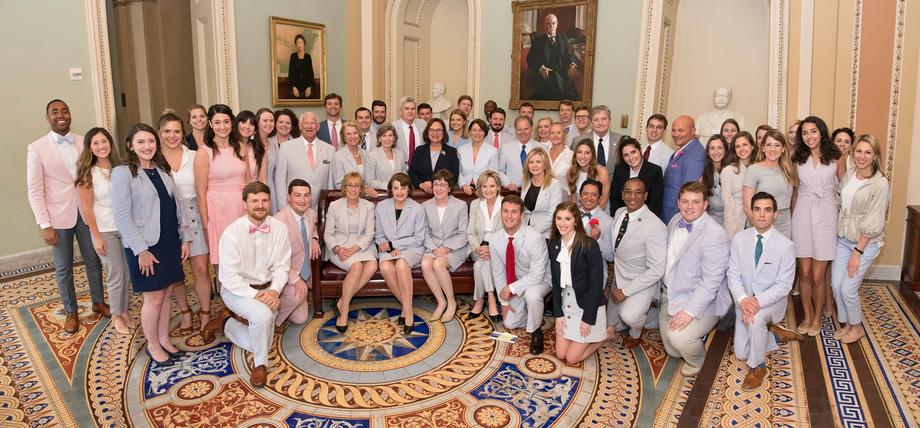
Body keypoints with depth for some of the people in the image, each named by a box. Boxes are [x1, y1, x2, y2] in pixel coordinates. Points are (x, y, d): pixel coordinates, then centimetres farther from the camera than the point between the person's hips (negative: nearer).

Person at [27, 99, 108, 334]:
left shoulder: (85, 143, 1)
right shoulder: (37, 148, -7)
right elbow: (35, 191, -7)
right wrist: (45, 225, -11)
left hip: (86, 213, 2)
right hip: (58, 217, -2)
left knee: (94, 262, 14)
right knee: (63, 269, 11)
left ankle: (98, 302, 33)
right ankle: (71, 312, 27)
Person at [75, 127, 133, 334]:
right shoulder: (88, 173, -8)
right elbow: (87, 208, -7)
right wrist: (97, 237, -9)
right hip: (105, 231, -3)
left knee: (128, 273, 9)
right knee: (116, 275, 4)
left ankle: (125, 310, 28)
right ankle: (116, 316, 23)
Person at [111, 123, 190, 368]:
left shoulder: (163, 170, 9)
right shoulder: (123, 173, -10)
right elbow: (121, 216, -14)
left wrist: (184, 238, 8)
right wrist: (141, 250, -17)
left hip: (170, 242, 6)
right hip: (145, 245, -6)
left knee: (166, 293, 13)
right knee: (154, 298, 3)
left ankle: (164, 340, 28)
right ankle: (153, 346, 21)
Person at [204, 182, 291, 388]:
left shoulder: (279, 228, -9)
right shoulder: (232, 233, -18)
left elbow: (281, 267, -4)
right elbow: (229, 277, -19)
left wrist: (274, 291, -21)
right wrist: (255, 296, -27)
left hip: (267, 288, 4)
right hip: (237, 289, -4)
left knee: (259, 344, 0)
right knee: (263, 314, -34)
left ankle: (226, 322, 28)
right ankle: (260, 364, -8)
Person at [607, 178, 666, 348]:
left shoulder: (656, 227, -26)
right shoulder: (619, 213, -5)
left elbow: (657, 270, -24)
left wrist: (625, 291, -21)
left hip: (642, 283, -6)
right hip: (619, 278, 6)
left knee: (629, 316, -32)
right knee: (609, 327, 15)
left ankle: (636, 332, 2)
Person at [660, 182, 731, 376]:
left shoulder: (715, 235, -21)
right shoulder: (676, 221, 3)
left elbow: (711, 281, -24)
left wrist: (690, 311, -29)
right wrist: (663, 291, 14)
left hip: (699, 301, -7)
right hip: (670, 295, 7)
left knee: (679, 337, -28)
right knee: (673, 351, 11)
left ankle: (697, 362, 5)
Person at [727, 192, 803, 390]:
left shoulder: (786, 245, -16)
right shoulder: (739, 239, -8)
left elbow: (783, 285, -17)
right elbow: (733, 275, -8)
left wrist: (758, 302, -31)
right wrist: (743, 299, -27)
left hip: (771, 301, -3)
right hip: (745, 301, 4)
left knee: (756, 318, -38)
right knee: (741, 354, 5)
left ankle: (758, 366, -14)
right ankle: (775, 334, 32)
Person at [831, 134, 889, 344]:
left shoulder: (880, 183, -15)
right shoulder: (848, 175, 2)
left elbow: (873, 223, -15)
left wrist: (858, 252, -14)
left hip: (865, 243, -5)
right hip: (842, 239, 5)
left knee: (848, 288, -4)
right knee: (836, 285, 5)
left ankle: (857, 326, 21)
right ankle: (846, 323, 27)